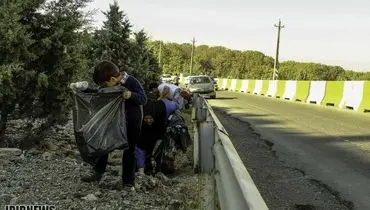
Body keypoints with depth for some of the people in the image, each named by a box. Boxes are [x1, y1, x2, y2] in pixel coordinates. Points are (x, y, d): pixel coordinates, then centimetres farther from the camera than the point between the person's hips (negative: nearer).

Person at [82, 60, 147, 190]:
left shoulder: (132, 82, -20)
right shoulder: (111, 86, -2)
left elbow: (143, 99, -20)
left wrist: (131, 95, -38)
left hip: (132, 123, -6)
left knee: (129, 151, 3)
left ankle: (128, 181, 14)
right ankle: (98, 173, 24)